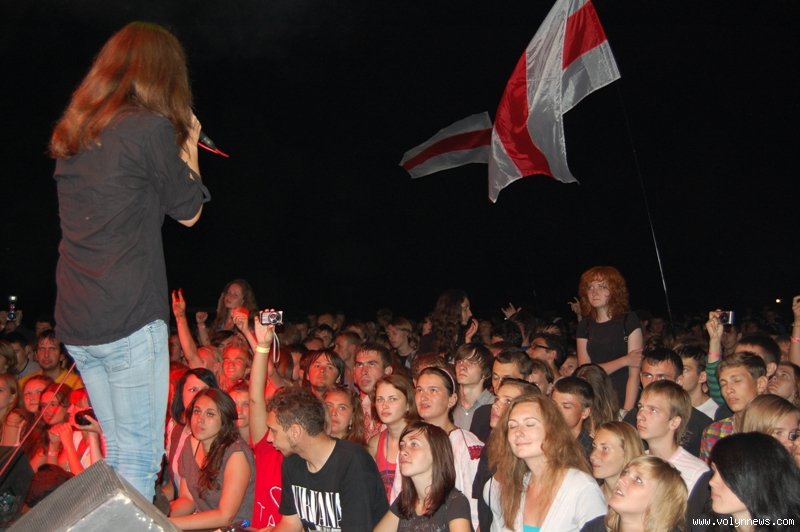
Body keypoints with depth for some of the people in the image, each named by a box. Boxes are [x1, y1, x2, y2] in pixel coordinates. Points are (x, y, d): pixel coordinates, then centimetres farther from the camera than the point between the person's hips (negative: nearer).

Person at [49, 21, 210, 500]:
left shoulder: (74, 132, 12)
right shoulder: (151, 127, -10)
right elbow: (188, 211, 0)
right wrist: (189, 146, 13)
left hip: (76, 323, 8)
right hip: (130, 319, -8)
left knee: (118, 448, 18)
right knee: (141, 454, 1)